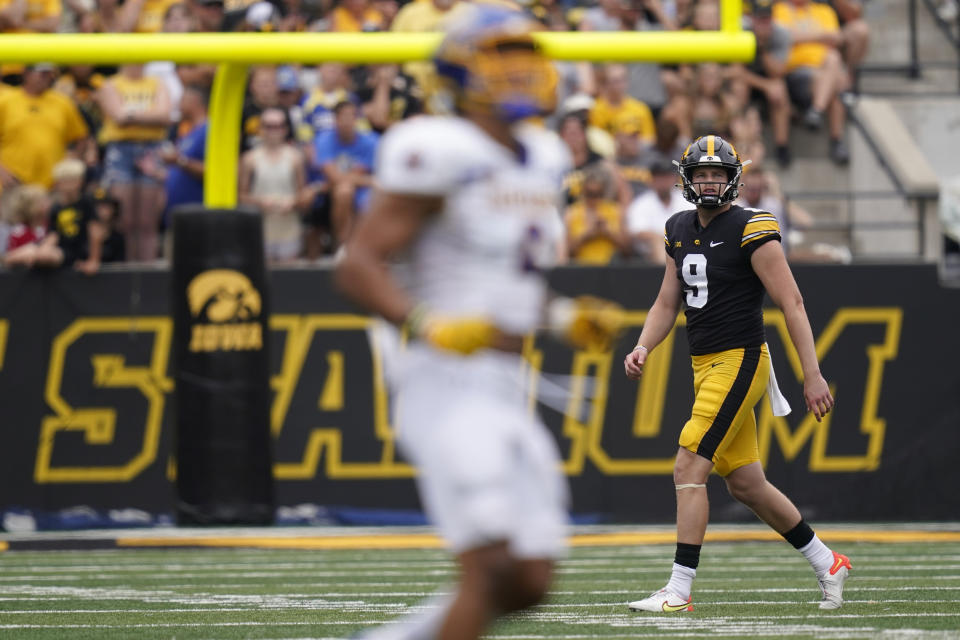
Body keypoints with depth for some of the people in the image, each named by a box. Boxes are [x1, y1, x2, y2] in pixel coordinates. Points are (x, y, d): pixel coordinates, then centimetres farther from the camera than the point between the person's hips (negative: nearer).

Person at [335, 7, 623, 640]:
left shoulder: (540, 161, 16)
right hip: (446, 382, -8)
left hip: (507, 391, 8)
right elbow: (358, 263, -13)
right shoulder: (444, 154, -10)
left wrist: (566, 318, 12)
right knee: (489, 566, -16)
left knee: (529, 582, 5)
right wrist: (429, 324, -27)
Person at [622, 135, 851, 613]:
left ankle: (679, 590, -13)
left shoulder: (751, 231, -11)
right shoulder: (680, 231, 12)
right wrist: (643, 348, -1)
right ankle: (827, 564, 27)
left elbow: (791, 303, -12)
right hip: (704, 365, 8)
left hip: (739, 361, -8)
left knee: (689, 469, -15)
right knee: (746, 484, 13)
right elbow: (667, 304, 18)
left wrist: (812, 375, -15)